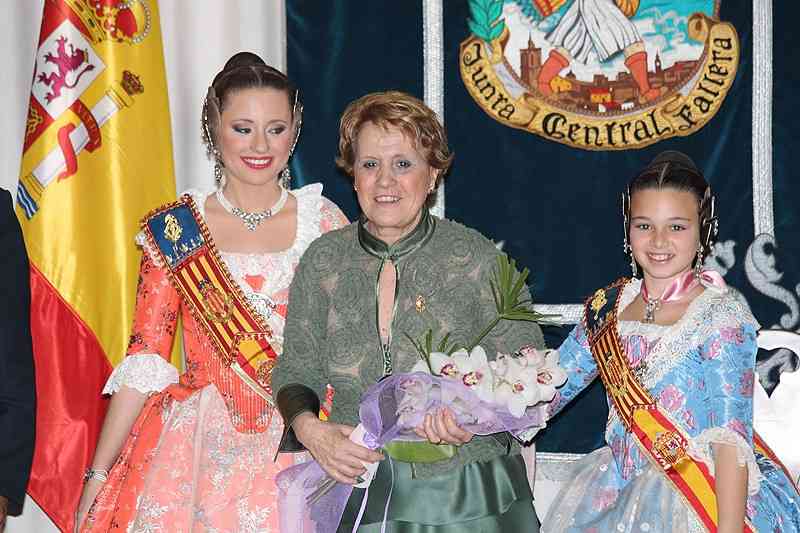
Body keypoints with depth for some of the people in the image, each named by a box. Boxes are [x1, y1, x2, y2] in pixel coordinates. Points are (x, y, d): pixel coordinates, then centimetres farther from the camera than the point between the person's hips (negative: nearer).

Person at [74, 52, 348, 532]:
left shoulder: (326, 224, 3)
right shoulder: (174, 232, 2)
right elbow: (145, 360, 1)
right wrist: (98, 475, -1)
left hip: (301, 448, 1)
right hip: (198, 450, 0)